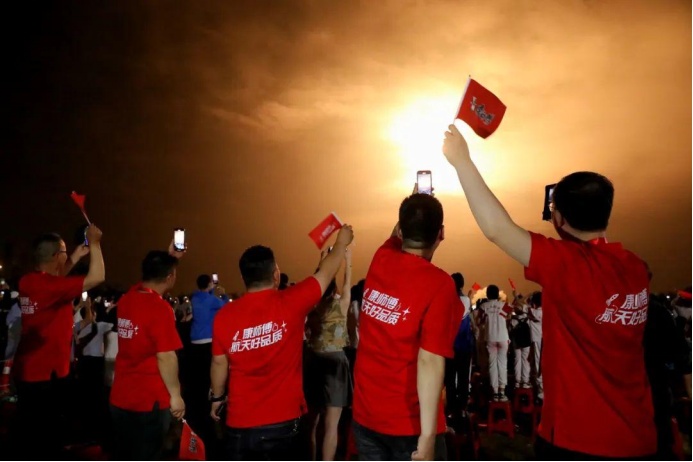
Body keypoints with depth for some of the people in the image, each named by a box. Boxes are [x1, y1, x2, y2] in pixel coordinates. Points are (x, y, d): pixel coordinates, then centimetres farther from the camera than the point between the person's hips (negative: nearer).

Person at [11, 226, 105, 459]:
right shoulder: (51, 285, -23)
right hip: (48, 374, -8)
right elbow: (97, 277, -24)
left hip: (26, 371, 8)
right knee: (49, 436, 6)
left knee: (27, 431, 20)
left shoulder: (28, 282, 2)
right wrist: (94, 243, -13)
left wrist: (76, 258, 18)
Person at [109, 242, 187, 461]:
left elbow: (152, 279, 25)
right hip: (149, 401, -7)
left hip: (120, 397, 7)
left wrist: (170, 257, 27)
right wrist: (175, 395, -11)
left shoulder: (127, 299, 2)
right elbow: (165, 357, -20)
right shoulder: (160, 308, -20)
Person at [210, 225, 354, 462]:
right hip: (282, 421, -1)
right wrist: (342, 242, 18)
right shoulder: (291, 303, -14)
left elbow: (219, 363, 4)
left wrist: (217, 397, 23)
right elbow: (325, 273, 1)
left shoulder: (224, 315, -8)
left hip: (240, 422, 1)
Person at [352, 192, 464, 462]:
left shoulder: (381, 261, -3)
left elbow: (398, 233, 21)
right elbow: (430, 362, -22)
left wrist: (411, 207, 36)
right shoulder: (439, 284, -19)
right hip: (409, 424, -5)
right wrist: (427, 438, -18)